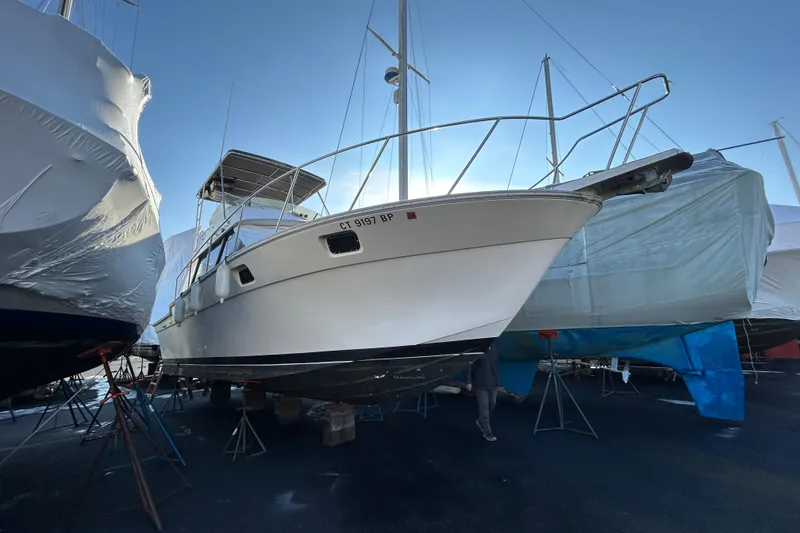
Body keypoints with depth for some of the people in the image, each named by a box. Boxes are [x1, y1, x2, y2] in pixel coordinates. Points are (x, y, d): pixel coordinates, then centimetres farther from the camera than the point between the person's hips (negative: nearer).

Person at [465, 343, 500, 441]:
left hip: (493, 383, 6)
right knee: (484, 407, 0)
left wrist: (498, 379, 11)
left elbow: (498, 363, 12)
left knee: (492, 404, 16)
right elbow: (469, 366, -12)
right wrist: (468, 381, -14)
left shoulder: (494, 348, 2)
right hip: (480, 384, -6)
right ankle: (487, 432, 12)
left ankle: (480, 421, 39)